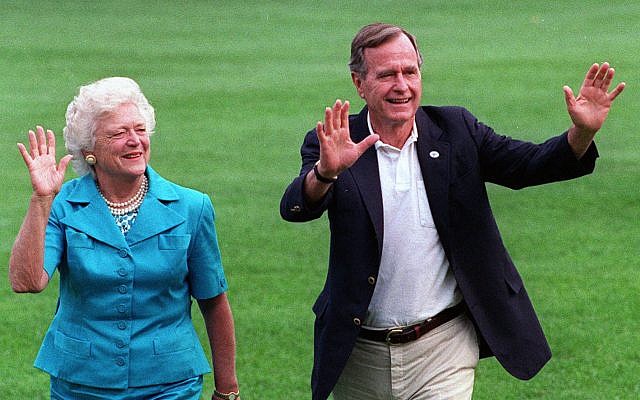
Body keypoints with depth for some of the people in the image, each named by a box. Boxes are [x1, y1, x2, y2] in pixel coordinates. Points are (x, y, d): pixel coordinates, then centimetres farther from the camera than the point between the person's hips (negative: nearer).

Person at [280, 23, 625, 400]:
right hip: (359, 357, 0)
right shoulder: (334, 146, -6)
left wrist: (583, 132, -24)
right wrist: (326, 171, -44)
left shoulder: (455, 131, 1)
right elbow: (296, 208, -21)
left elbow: (529, 164, -4)